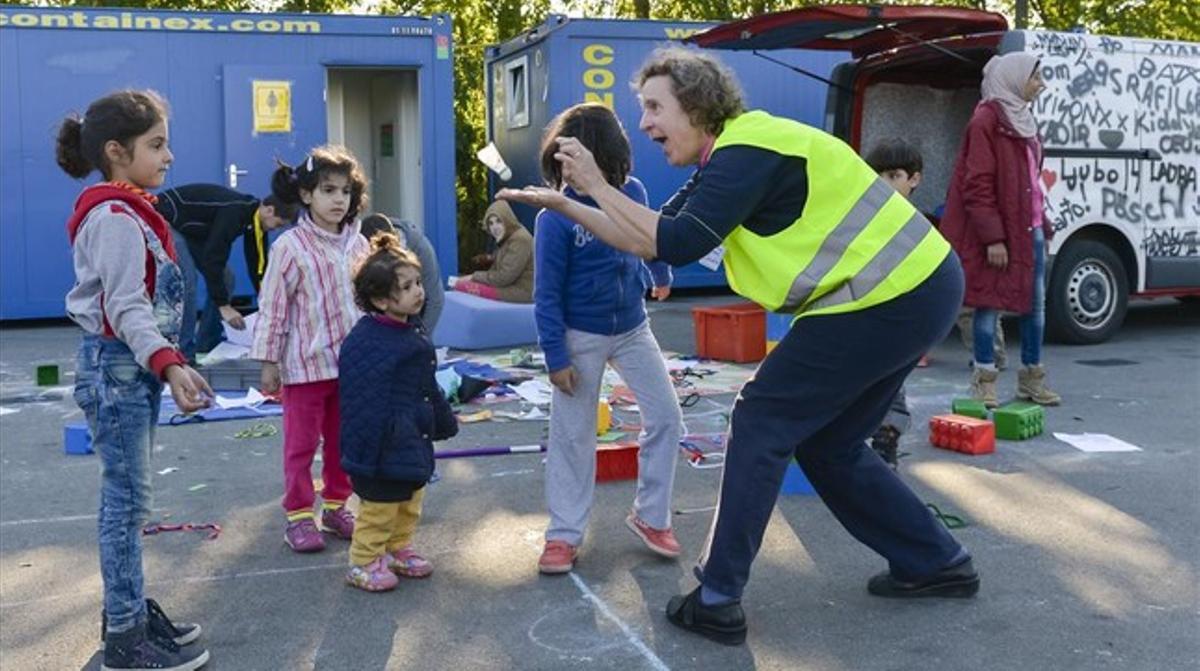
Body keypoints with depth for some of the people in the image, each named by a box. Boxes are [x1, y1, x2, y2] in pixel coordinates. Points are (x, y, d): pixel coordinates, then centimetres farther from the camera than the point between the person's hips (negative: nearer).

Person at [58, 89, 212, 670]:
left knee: (127, 499, 16)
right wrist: (169, 364, -32)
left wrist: (172, 362, 21)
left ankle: (130, 610, 26)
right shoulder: (115, 218, -16)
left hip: (136, 367, 10)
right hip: (116, 368, -10)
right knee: (126, 502, -5)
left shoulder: (130, 213, 15)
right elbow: (125, 308, -23)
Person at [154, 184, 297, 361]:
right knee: (187, 279, -23)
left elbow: (257, 265, 1)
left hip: (191, 230, 9)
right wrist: (223, 306, -32)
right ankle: (183, 350, -17)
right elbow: (212, 258, -35)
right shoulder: (233, 212, -34)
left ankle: (206, 345, 8)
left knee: (225, 277, 1)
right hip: (166, 220, -9)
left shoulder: (255, 218, -6)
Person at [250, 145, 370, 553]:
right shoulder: (290, 247, -11)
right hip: (305, 365, -5)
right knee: (301, 443, 5)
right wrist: (269, 362, -10)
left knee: (343, 441, 15)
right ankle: (298, 516, 15)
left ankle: (336, 507, 29)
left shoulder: (358, 245, 4)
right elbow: (273, 307, -9)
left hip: (352, 363, 5)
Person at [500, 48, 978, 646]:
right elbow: (649, 241, 15)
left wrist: (597, 186, -14)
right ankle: (935, 562, 26)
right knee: (825, 442, 18)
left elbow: (677, 245, -23)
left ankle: (717, 600, 1)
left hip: (889, 299, -10)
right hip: (916, 290, 10)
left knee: (762, 421, -4)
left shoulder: (747, 153, -16)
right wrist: (564, 205, 12)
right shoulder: (728, 160, 15)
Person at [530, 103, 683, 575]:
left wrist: (660, 275, 29)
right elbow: (547, 294, -17)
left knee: (666, 418, 4)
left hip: (632, 328, 4)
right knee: (572, 435, 4)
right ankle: (564, 534, 15)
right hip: (581, 338, -4)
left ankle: (650, 515, 20)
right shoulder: (555, 217, -22)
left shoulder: (632, 192, -10)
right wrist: (556, 357, -16)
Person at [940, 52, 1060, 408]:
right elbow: (977, 185, -16)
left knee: (1035, 304, 10)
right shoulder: (986, 121, -10)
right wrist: (992, 238, -20)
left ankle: (1031, 378, 21)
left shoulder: (1022, 119, 17)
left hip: (1030, 229, 9)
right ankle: (984, 381, 6)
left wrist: (1044, 225, 19)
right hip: (998, 233, -9)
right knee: (990, 302, -2)